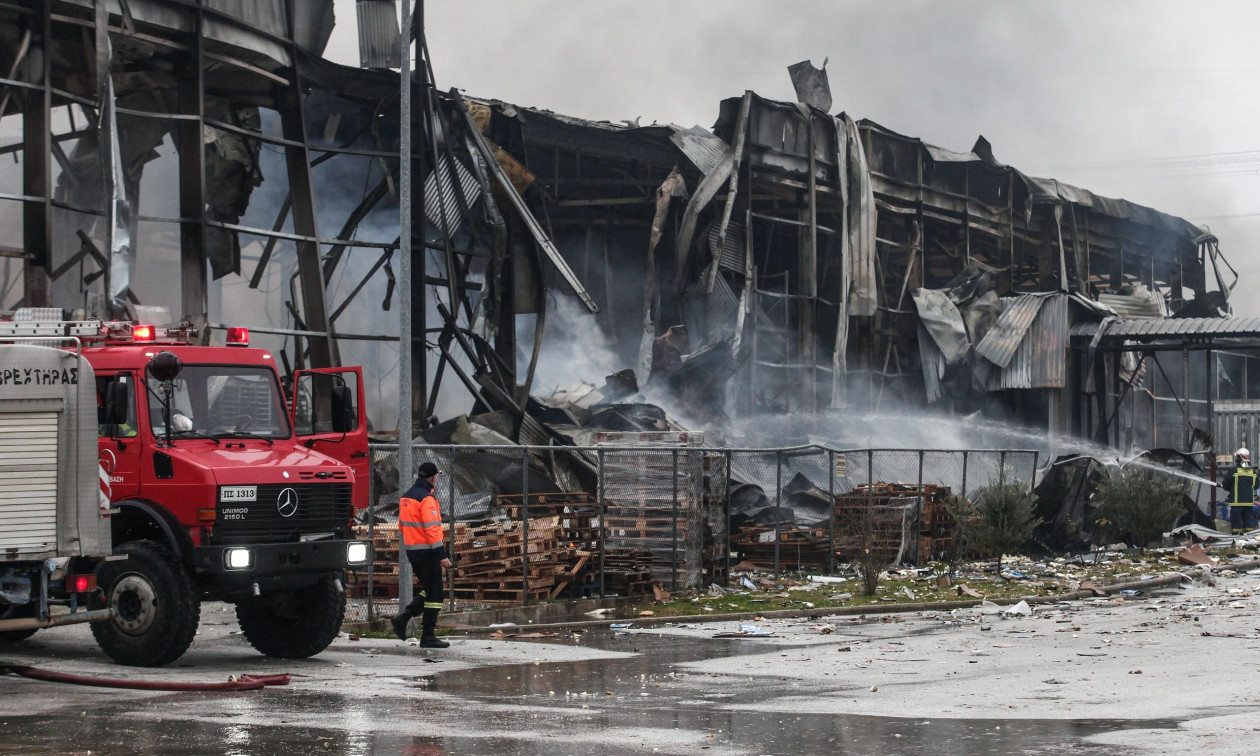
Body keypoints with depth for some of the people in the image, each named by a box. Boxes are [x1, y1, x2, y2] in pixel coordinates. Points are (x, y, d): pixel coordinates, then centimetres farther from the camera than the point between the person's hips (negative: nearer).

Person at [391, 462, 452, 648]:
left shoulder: (406, 497, 13)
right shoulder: (427, 499, -16)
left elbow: (402, 527, 20)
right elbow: (432, 529, -21)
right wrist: (442, 556, -21)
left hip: (412, 551, 9)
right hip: (427, 551, -9)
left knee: (428, 589, 19)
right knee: (434, 593, -1)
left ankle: (403, 617, 4)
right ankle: (428, 637, 0)